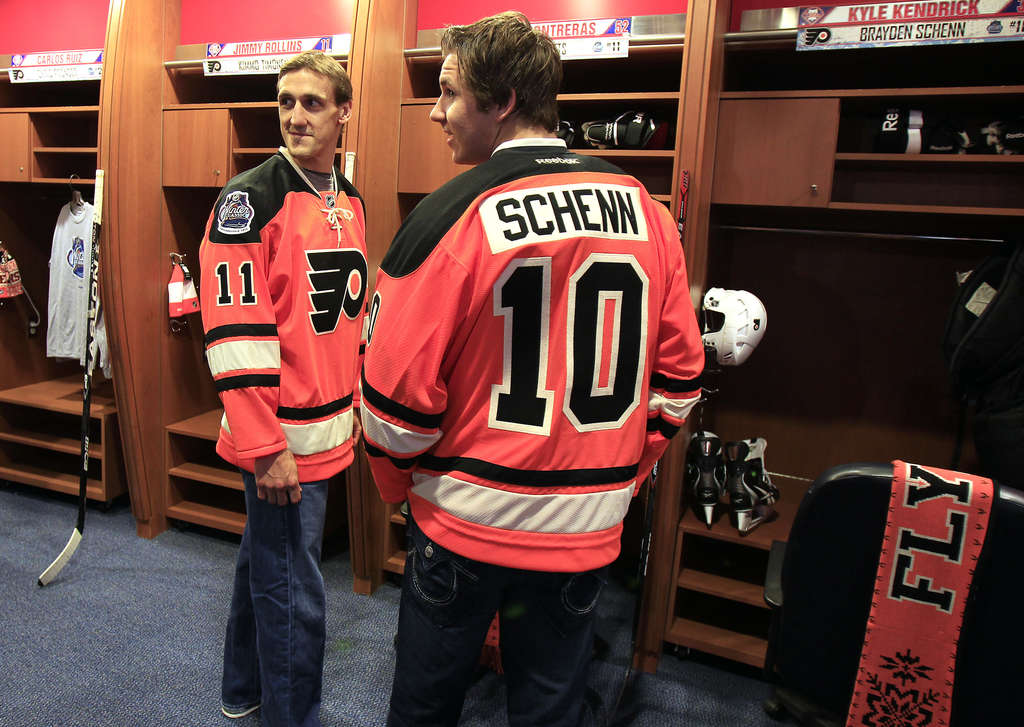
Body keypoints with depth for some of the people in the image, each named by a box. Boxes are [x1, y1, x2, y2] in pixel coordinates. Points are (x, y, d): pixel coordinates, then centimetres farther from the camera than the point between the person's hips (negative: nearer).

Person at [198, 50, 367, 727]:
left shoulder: (350, 201, 10)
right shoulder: (250, 198, -13)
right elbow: (235, 332, -19)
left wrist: (354, 401, 17)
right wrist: (264, 447, -19)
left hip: (330, 426, 8)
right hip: (283, 437, -8)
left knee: (267, 558, 24)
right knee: (294, 594, 3)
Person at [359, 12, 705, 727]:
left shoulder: (451, 215, -16)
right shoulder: (647, 211, -1)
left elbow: (396, 397, -14)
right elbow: (679, 378, 4)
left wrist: (400, 486, 6)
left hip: (464, 527, -4)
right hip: (586, 532, 4)